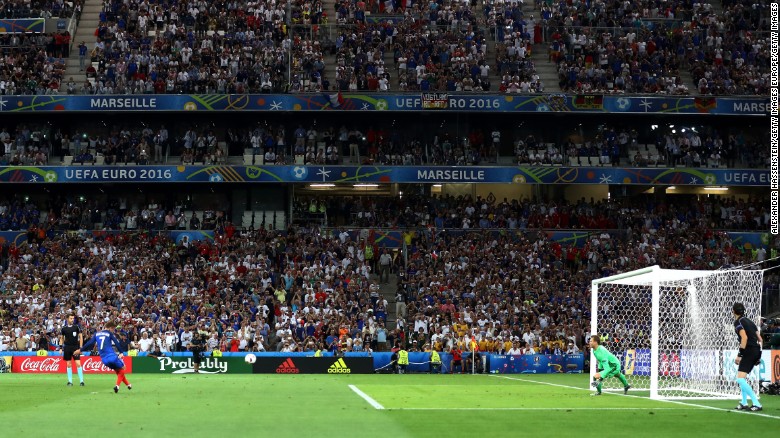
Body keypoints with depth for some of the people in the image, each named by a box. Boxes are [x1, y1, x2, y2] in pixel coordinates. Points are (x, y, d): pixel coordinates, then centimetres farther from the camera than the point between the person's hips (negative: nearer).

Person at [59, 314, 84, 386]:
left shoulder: (76, 327, -2)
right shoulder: (64, 328, 3)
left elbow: (81, 337, 0)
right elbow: (61, 338, 13)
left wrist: (80, 348, -6)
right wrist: (61, 348, 4)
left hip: (75, 347, -2)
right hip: (67, 348, 2)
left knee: (78, 364, -10)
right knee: (69, 365, 5)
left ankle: (81, 381, -7)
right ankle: (70, 381, 11)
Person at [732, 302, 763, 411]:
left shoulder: (738, 322, -5)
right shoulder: (750, 322, 19)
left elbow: (744, 338, -19)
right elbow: (760, 339, 19)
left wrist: (739, 355, -19)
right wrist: (758, 357, 24)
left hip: (749, 351, -9)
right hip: (757, 351, 9)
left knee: (740, 379, -13)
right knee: (741, 377, 23)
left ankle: (757, 404, -20)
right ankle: (744, 403, 25)